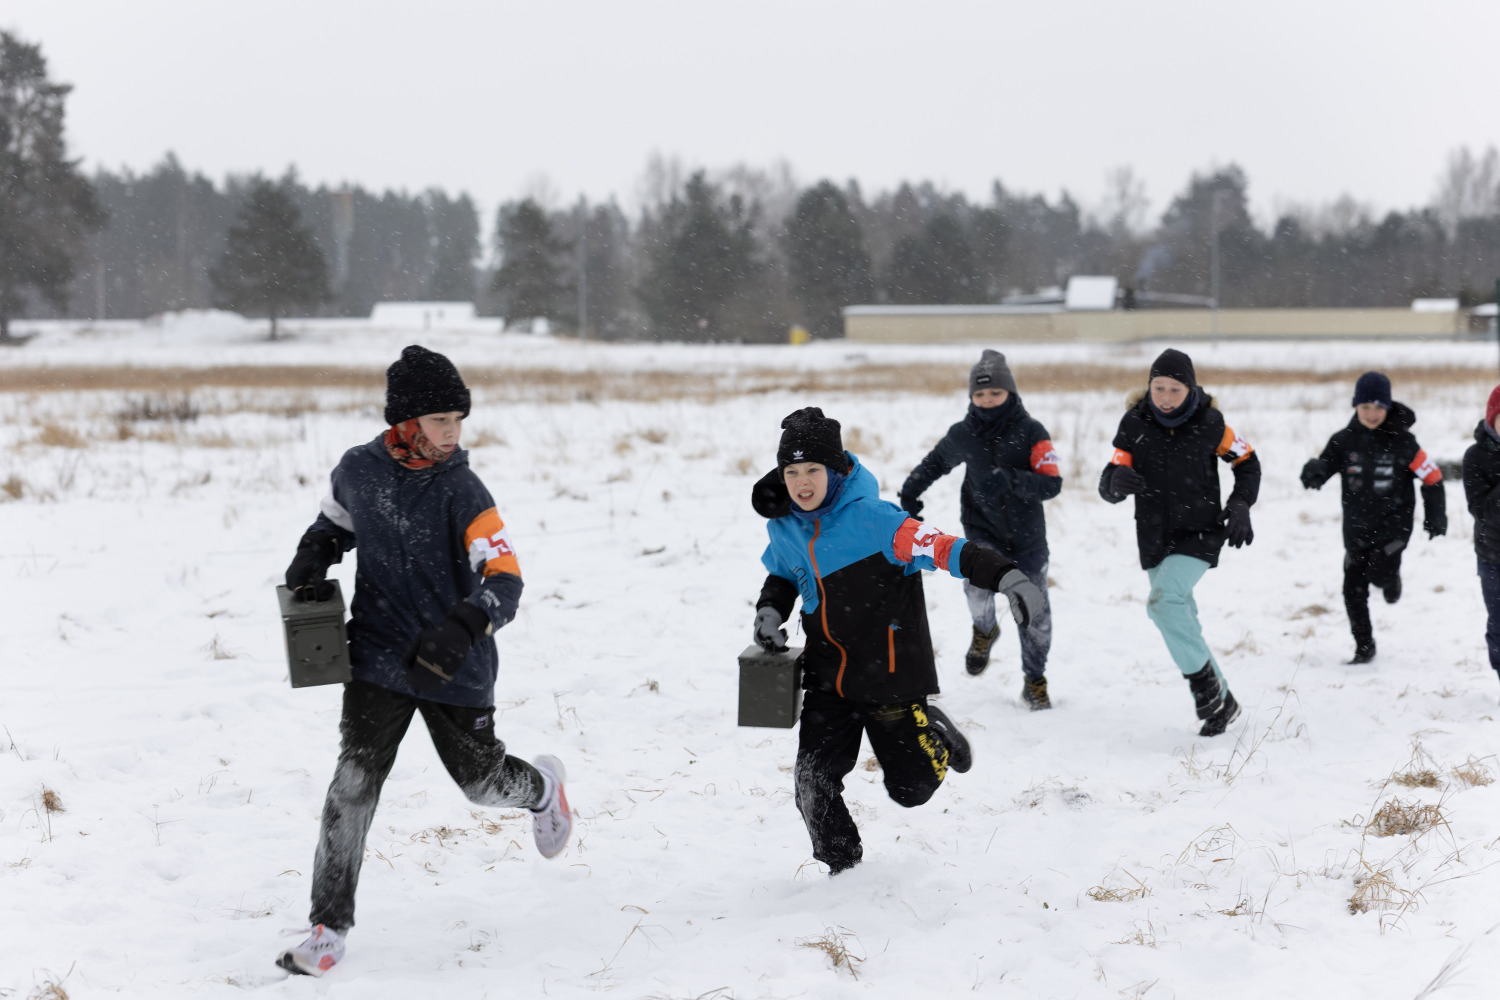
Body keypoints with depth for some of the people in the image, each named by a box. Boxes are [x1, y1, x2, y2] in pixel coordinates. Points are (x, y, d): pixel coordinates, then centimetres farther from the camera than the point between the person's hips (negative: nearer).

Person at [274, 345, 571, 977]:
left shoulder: (462, 492, -14)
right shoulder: (359, 469, -4)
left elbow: (505, 580, -18)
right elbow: (334, 523, 18)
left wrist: (462, 628, -36)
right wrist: (311, 561, -2)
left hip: (455, 665, -1)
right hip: (378, 657, 2)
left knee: (482, 782, 12)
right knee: (354, 783, -10)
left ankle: (542, 787, 50)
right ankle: (329, 928, -3)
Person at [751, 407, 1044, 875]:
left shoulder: (872, 519, -22)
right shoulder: (784, 529, -1)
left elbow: (942, 548, -28)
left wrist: (1005, 575, -41)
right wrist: (770, 610, 2)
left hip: (891, 673, -4)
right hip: (828, 676, 5)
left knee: (912, 786, 5)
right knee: (813, 782, -5)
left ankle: (936, 735, 38)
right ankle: (842, 867, 18)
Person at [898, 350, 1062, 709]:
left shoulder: (1031, 432, -13)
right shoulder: (963, 435, -4)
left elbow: (1052, 484, -20)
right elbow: (935, 463, 16)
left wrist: (1012, 480, -35)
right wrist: (909, 494, 10)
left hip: (1026, 535, 0)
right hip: (982, 532, 0)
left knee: (1034, 612, 8)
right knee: (978, 584, -28)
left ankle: (1035, 682, 29)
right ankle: (985, 630, 7)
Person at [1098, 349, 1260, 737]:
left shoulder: (1209, 423, -9)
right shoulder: (1135, 425, -4)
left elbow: (1248, 463, 7)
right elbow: (1107, 488, -5)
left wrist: (1239, 508, -6)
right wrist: (1117, 480, -29)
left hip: (1200, 535, -4)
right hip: (1155, 541, 4)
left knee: (1164, 600, -27)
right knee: (1182, 626, 10)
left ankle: (1203, 678, -14)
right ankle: (1220, 702, 24)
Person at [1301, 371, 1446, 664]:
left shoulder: (1402, 442, -8)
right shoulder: (1344, 441, -4)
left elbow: (1432, 477, -1)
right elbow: (1324, 467, -9)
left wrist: (1435, 516, -1)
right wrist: (1314, 471, -34)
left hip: (1393, 522, -3)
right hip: (1357, 527, 3)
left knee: (1380, 572, -21)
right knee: (1353, 588, 3)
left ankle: (1391, 581, 18)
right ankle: (1364, 647, 19)